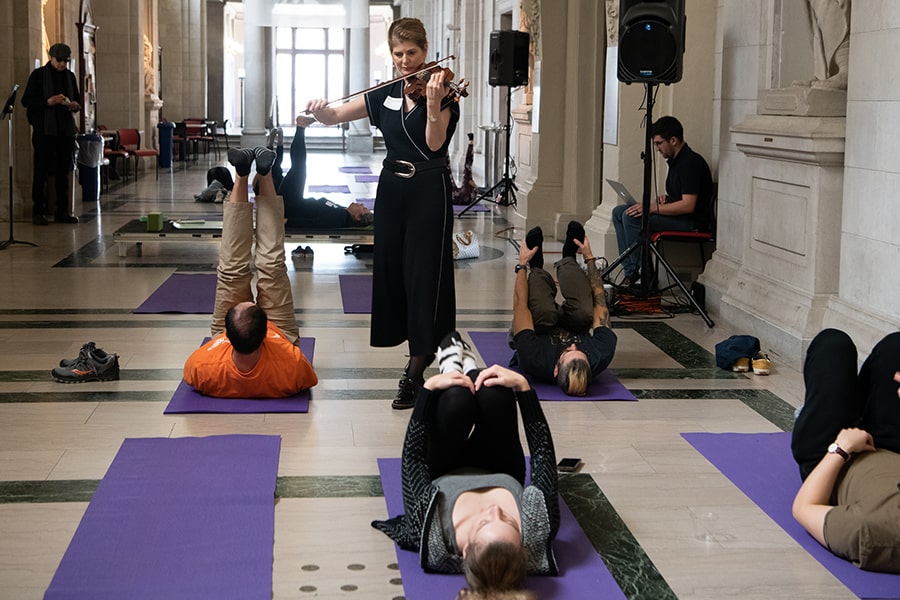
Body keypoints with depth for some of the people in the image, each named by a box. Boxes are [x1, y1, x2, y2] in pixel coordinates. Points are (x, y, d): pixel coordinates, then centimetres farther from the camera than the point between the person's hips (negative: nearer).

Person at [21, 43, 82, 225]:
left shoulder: (69, 76, 13)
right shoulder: (39, 74, -1)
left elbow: (78, 100, 21)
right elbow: (26, 100, -5)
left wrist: (75, 105, -2)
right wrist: (48, 102, -19)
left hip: (65, 129, 5)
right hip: (45, 129, -5)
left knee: (64, 170, 6)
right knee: (41, 170, -5)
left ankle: (62, 211, 11)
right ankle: (37, 212, -2)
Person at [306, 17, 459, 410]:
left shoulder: (441, 90, -7)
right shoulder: (386, 94, 8)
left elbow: (434, 144, -18)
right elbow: (336, 117, 10)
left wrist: (433, 104, -33)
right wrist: (320, 110, -12)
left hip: (429, 191, -6)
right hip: (392, 189, 6)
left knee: (423, 273, -8)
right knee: (392, 269, 10)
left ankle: (416, 369, -8)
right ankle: (424, 347, 27)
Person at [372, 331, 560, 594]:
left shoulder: (433, 541, -46)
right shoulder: (537, 535, -43)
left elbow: (413, 456, -32)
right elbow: (543, 451, -29)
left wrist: (429, 388, -26)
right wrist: (523, 385, -27)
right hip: (504, 478, 1)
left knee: (457, 397, -21)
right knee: (495, 393, -17)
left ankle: (452, 367, 23)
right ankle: (468, 369, 25)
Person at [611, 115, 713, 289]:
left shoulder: (691, 162, -17)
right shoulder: (675, 160, 15)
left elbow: (688, 205, -24)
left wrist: (652, 208, -23)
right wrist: (664, 199, 4)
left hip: (692, 223, -11)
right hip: (676, 216, 11)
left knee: (631, 217, -24)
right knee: (619, 212, 1)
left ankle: (644, 274, -16)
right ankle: (630, 272, -8)